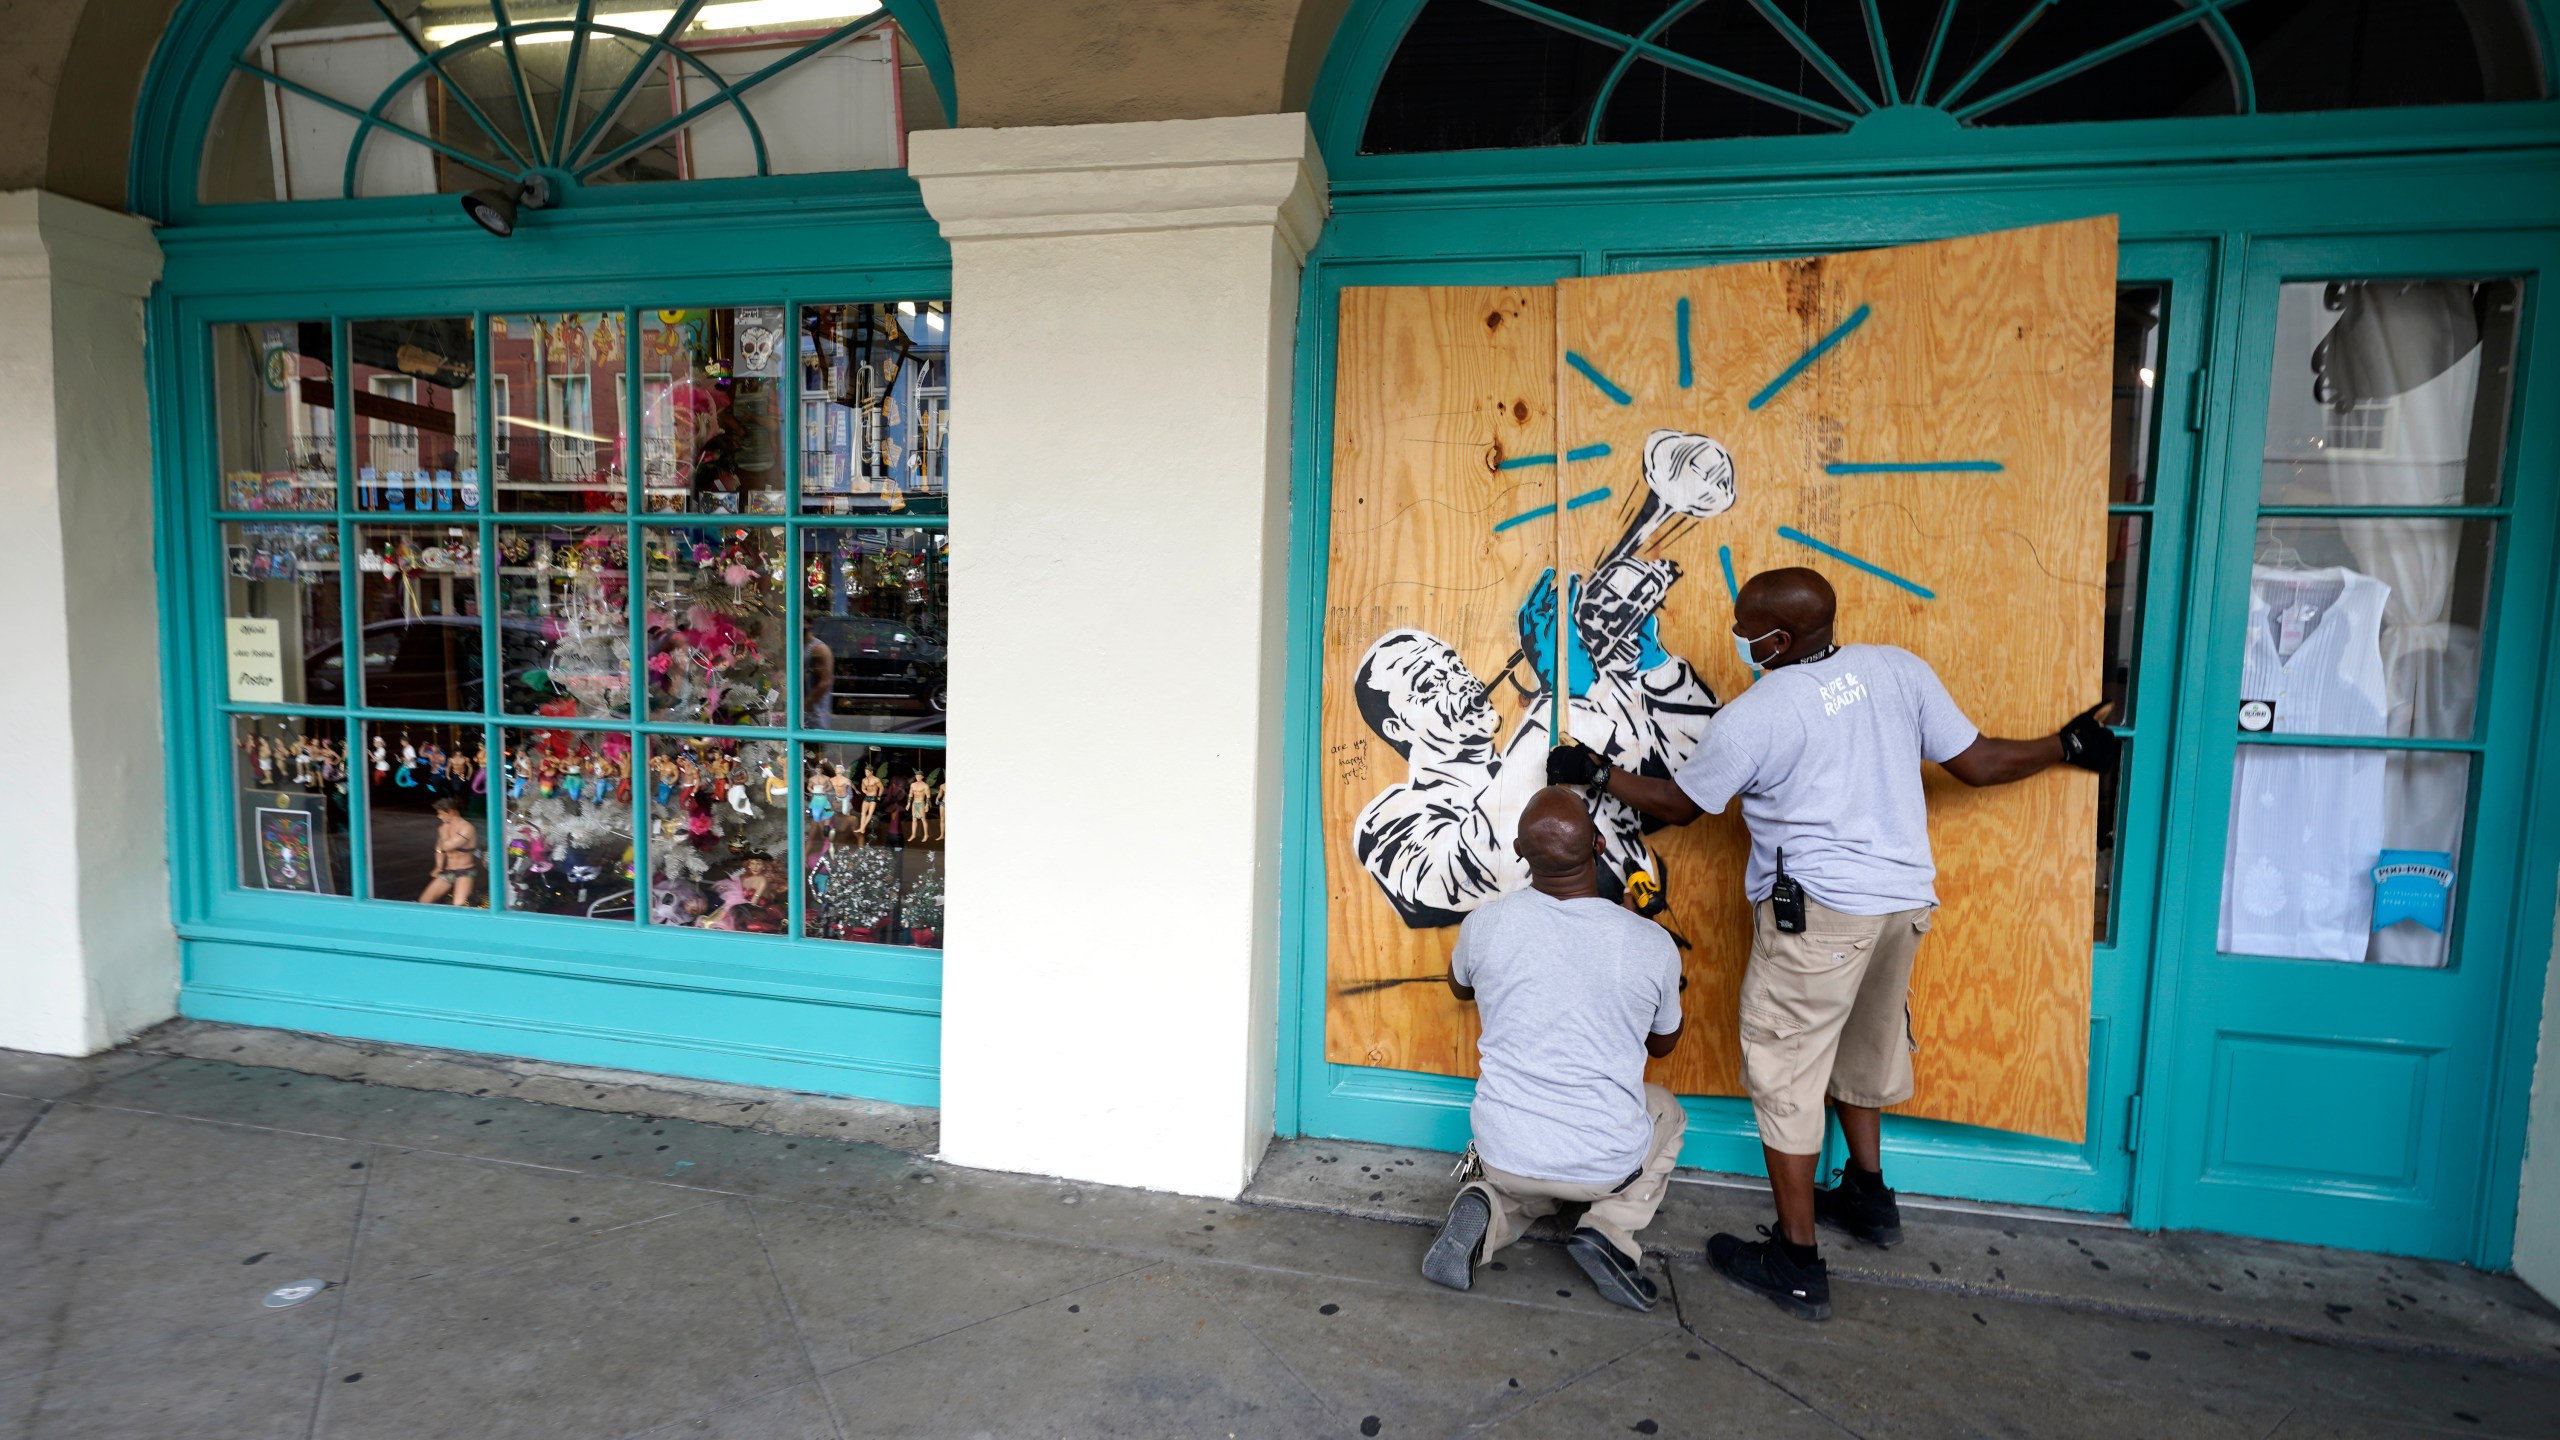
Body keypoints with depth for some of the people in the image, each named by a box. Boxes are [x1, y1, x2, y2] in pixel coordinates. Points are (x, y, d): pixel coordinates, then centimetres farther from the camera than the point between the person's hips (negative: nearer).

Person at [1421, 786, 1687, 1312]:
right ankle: (1610, 1228, 8)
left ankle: (1487, 1211, 1)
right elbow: (1664, 1043, 7)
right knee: (1667, 1111, 32)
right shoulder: (1653, 944, -14)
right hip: (1608, 1165, -1)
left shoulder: (1485, 924, -13)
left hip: (1503, 1154, 1)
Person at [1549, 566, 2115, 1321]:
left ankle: (1797, 1264, 13)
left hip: (1819, 911, -7)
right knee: (1859, 1045, 28)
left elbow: (1678, 804, 0)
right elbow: (1976, 761, 7)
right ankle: (1868, 1196, 45)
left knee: (1784, 1073, 5)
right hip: (1904, 897, 8)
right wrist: (2067, 746, 25)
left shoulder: (1751, 717, -13)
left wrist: (1597, 772, 13)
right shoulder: (1898, 668, 2)